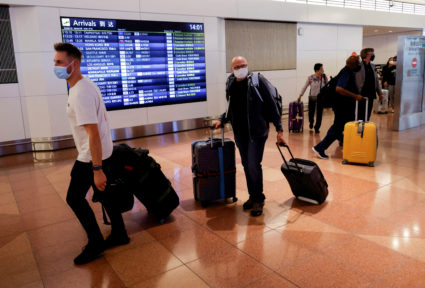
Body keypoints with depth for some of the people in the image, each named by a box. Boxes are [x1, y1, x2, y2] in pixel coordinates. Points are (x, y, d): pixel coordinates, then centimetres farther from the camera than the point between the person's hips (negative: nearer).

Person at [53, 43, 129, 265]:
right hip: (102, 152, 10)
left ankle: (96, 243, 17)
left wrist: (97, 170, -29)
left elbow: (93, 133, -29)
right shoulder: (87, 85, 8)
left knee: (74, 198, 3)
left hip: (92, 157, -10)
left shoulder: (80, 94, -25)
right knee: (103, 193, 17)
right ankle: (119, 235, 30)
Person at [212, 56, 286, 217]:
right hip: (240, 133, 6)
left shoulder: (258, 81, -10)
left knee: (254, 165, -8)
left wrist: (279, 129, -14)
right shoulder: (230, 85, 6)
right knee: (246, 166, 12)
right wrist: (221, 120, 3)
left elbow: (272, 106, -11)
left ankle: (259, 200, 9)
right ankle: (252, 196, 27)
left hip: (257, 131, -5)